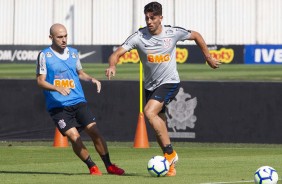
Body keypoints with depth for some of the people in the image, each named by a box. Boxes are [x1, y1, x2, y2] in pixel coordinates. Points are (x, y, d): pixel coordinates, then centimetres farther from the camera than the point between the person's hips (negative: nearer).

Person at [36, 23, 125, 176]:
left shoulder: (73, 53, 10)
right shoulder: (45, 55, -3)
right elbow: (40, 80, -6)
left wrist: (91, 79, 3)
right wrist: (57, 88, -22)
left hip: (78, 102, 4)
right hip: (58, 105, -4)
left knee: (94, 131, -7)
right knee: (73, 136, -16)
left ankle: (109, 166, 5)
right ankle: (92, 167, 1)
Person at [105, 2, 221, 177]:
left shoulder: (173, 33, -12)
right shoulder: (139, 36, -11)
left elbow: (196, 36, 7)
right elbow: (117, 53, -18)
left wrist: (209, 58, 12)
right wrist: (112, 66, -40)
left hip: (169, 82, -4)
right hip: (151, 86, 4)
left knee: (149, 111, -27)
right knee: (160, 128, 8)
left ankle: (170, 152, -18)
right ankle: (171, 163, 23)